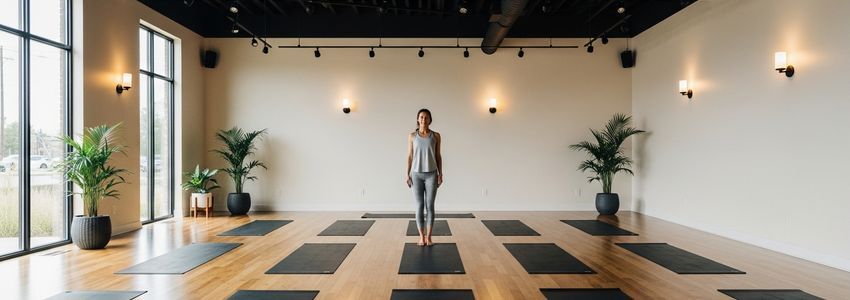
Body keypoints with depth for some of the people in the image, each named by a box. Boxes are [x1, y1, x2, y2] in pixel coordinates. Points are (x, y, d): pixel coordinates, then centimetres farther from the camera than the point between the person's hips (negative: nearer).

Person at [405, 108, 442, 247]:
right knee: (419, 206, 2)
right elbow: (410, 156, 4)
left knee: (430, 206, 1)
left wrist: (440, 174, -2)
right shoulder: (412, 136, 2)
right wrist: (407, 174, -3)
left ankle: (428, 237, 11)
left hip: (431, 174, 0)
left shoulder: (436, 135, 2)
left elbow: (438, 156, 4)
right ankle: (421, 236, 12)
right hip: (417, 174, 0)